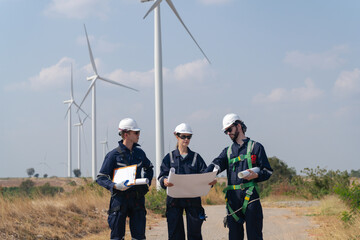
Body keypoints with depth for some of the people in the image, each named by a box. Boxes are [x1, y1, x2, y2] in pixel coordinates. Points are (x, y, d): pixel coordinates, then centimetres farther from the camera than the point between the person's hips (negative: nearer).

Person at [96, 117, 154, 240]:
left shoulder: (139, 153, 9)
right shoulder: (114, 154, -6)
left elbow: (149, 168, 29)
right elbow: (100, 178, -6)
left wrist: (146, 182, 12)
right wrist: (114, 186, -22)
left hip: (137, 199, 4)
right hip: (120, 199, -4)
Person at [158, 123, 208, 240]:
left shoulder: (196, 157, 11)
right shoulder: (170, 157, 9)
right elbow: (162, 176, 0)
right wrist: (165, 181, -24)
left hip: (193, 198, 0)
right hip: (174, 198, 0)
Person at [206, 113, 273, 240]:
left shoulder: (255, 147, 9)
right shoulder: (227, 151, 20)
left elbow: (268, 171, 6)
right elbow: (216, 164, 1)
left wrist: (255, 175, -15)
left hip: (250, 196, -4)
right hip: (232, 198, 4)